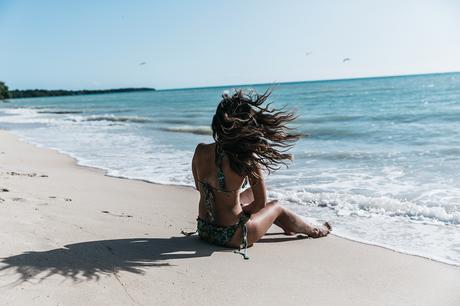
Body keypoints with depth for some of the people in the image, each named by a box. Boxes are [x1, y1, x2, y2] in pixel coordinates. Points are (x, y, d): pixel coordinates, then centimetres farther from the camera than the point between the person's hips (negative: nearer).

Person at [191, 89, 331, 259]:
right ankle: (314, 231, 52)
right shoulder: (247, 159, -24)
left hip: (203, 230, 5)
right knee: (276, 207, 22)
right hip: (231, 236, -5)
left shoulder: (200, 151, -10)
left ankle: (287, 226, 54)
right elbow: (261, 203, -15)